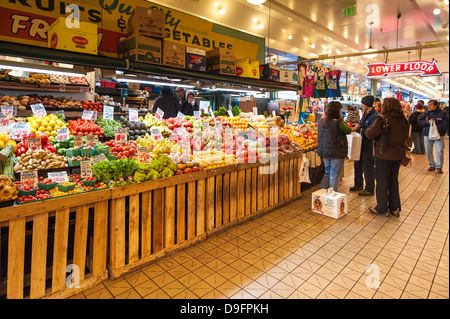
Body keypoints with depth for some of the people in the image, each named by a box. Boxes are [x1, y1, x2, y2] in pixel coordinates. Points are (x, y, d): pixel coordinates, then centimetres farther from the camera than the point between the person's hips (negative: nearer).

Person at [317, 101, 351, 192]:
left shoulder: (321, 121, 4)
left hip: (324, 153, 7)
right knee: (334, 176, 5)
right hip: (336, 153, -7)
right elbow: (349, 130, -1)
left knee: (327, 173, 21)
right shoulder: (338, 122, -17)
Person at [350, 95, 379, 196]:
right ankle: (358, 184, 33)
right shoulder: (365, 114, 11)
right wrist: (353, 128, 1)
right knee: (358, 164, 18)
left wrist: (358, 129, -21)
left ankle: (369, 189, 12)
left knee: (368, 167, 0)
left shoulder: (375, 116, -18)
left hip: (369, 145, -9)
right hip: (361, 143, 9)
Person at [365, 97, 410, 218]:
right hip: (398, 154, 7)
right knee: (394, 180, 16)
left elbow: (370, 135, -17)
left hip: (384, 155, -6)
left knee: (382, 181, 5)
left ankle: (382, 209, 14)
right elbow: (405, 136, 16)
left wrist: (367, 130, 2)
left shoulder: (383, 119, -17)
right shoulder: (404, 120, 5)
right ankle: (395, 208, 25)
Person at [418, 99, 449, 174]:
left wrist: (437, 128, -20)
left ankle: (439, 166, 10)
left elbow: (445, 124, -8)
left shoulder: (442, 113, -5)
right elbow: (419, 121, 0)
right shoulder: (426, 113, 2)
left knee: (439, 151, -4)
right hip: (427, 135, 3)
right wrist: (427, 122, -15)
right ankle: (432, 165, 23)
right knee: (428, 151, 7)